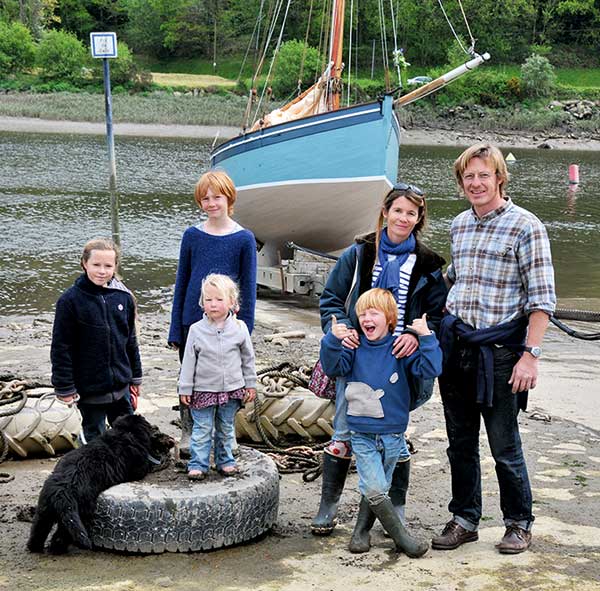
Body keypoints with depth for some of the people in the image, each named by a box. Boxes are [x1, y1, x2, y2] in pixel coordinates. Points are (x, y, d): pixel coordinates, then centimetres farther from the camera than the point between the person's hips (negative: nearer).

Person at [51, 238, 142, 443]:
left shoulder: (124, 297, 1)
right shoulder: (70, 300, -12)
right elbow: (61, 347, -10)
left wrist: (135, 377, 14)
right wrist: (64, 387, -11)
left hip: (120, 386, 4)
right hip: (89, 388, -4)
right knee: (95, 437, 10)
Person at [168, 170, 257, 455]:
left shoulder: (244, 239, -3)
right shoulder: (192, 235, 2)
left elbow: (248, 288, 0)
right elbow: (181, 283, 7)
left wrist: (245, 329, -4)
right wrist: (175, 330, 5)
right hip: (193, 320, 2)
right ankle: (188, 432, 25)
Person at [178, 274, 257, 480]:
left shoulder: (239, 328, -5)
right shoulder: (196, 330, -8)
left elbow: (248, 358, 6)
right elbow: (189, 361, -2)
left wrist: (250, 384, 7)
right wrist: (185, 389, -2)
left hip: (232, 389, 2)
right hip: (203, 390, -2)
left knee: (226, 429, 15)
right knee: (202, 429, 1)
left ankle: (225, 461, 27)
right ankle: (198, 464, 8)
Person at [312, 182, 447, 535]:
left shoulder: (427, 265, 3)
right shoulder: (359, 254, 3)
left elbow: (439, 314, 3)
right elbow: (331, 299, 6)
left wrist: (417, 336, -17)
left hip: (400, 361, 0)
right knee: (344, 434, 3)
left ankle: (397, 509, 19)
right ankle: (329, 506, 14)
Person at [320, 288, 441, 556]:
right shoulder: (355, 348, -1)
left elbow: (429, 369, -13)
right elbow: (333, 367, -11)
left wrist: (426, 338, -19)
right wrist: (333, 341, -25)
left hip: (393, 434, 1)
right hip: (362, 435, 0)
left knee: (375, 488, 13)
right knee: (375, 489, -11)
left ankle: (361, 531, 34)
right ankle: (402, 539, 3)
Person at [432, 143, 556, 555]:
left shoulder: (525, 226, -8)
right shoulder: (460, 225, 12)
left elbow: (542, 298, -11)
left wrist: (530, 355, -18)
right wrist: (442, 333, 16)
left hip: (498, 350, -6)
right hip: (455, 347, 6)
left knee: (505, 447, 2)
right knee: (461, 443, 13)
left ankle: (519, 524, 19)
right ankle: (465, 520, 25)